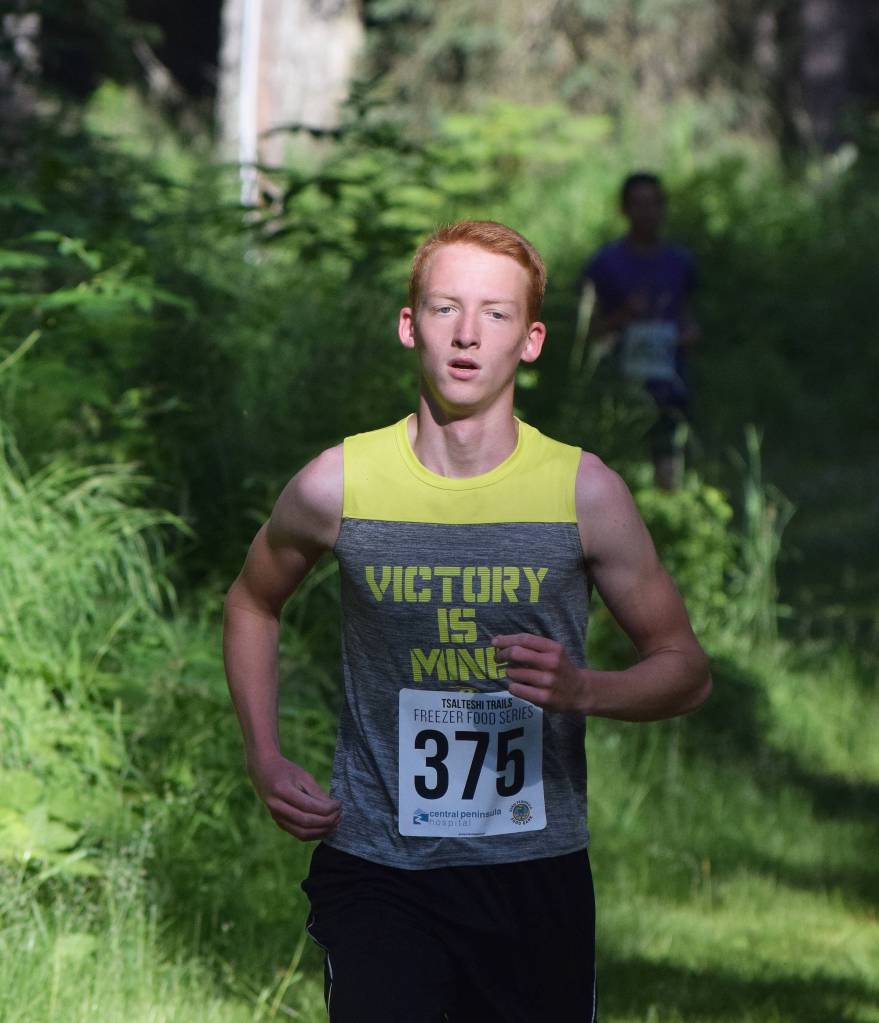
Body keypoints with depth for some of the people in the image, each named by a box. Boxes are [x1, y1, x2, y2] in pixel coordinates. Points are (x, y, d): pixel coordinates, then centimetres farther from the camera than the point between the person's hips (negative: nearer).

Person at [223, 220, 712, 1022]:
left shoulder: (583, 490, -3)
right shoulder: (337, 486, -3)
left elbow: (684, 667, 5)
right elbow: (252, 605, 19)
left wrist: (581, 689, -16)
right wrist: (265, 760, 7)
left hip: (536, 871, 1)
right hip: (378, 867, -1)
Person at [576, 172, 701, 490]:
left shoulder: (679, 262, 12)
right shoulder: (606, 264, 0)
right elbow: (588, 330, 2)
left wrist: (690, 333, 0)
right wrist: (622, 317, -16)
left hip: (670, 384, 3)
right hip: (621, 387, -3)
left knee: (669, 475, -4)